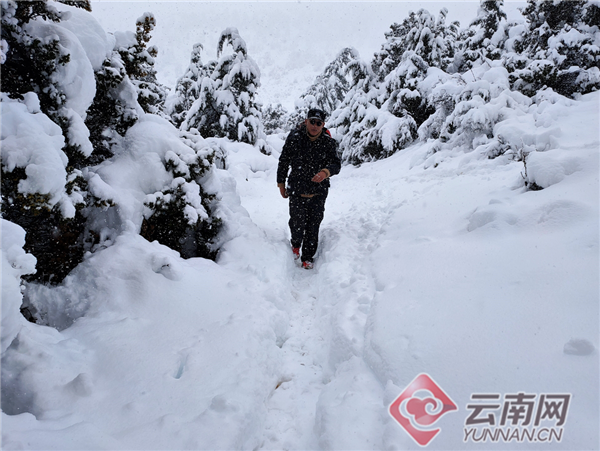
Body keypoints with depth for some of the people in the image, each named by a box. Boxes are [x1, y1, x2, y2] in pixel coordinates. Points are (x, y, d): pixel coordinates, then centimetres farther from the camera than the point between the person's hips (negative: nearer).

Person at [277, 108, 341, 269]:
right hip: (297, 191, 0)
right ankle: (295, 244, 33)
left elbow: (336, 163, -10)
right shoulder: (294, 138, -2)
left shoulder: (328, 142, -2)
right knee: (297, 224, -2)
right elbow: (283, 161, 7)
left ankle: (308, 257, 24)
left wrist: (326, 172, -33)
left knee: (313, 226, 5)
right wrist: (281, 183, 9)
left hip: (318, 193, 1)